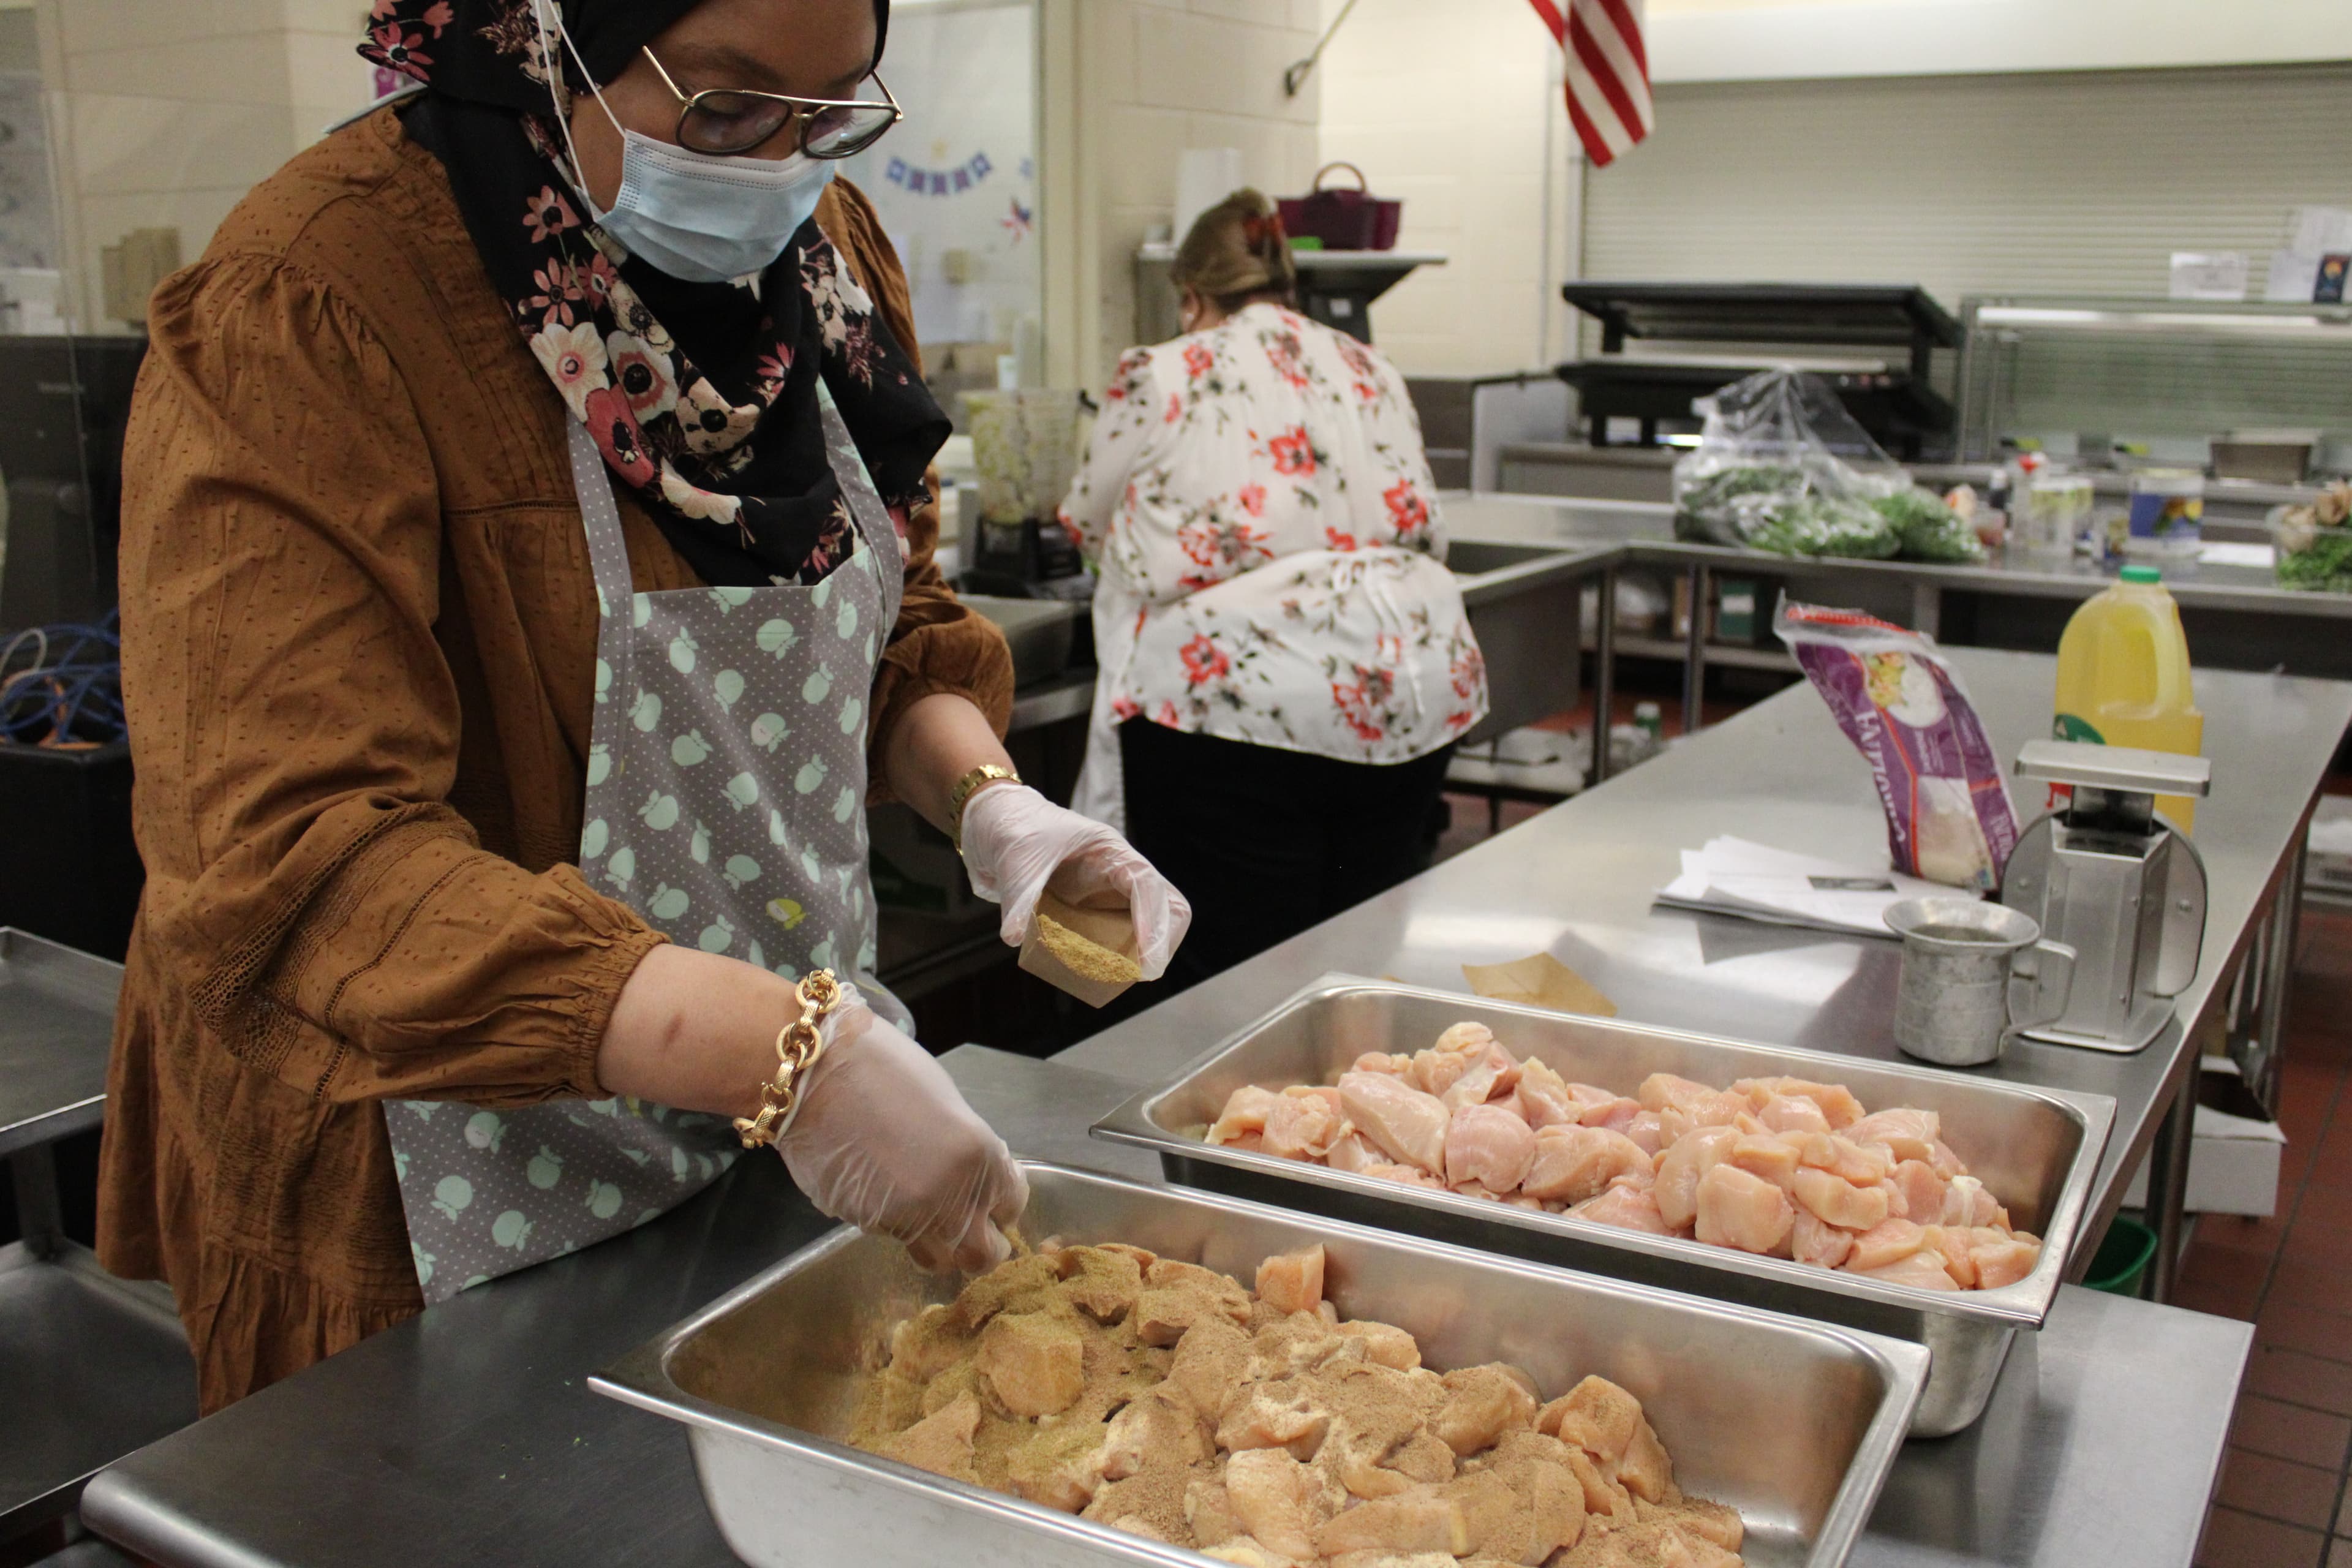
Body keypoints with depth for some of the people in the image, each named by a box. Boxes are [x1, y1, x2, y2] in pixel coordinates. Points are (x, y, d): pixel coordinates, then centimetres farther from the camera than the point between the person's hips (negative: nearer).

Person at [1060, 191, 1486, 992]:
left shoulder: (1159, 375, 2)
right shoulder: (1373, 371, 15)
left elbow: (1088, 520, 17)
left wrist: (1162, 533, 39)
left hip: (1234, 693, -5)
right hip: (1411, 693, 5)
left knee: (1237, 974, -1)